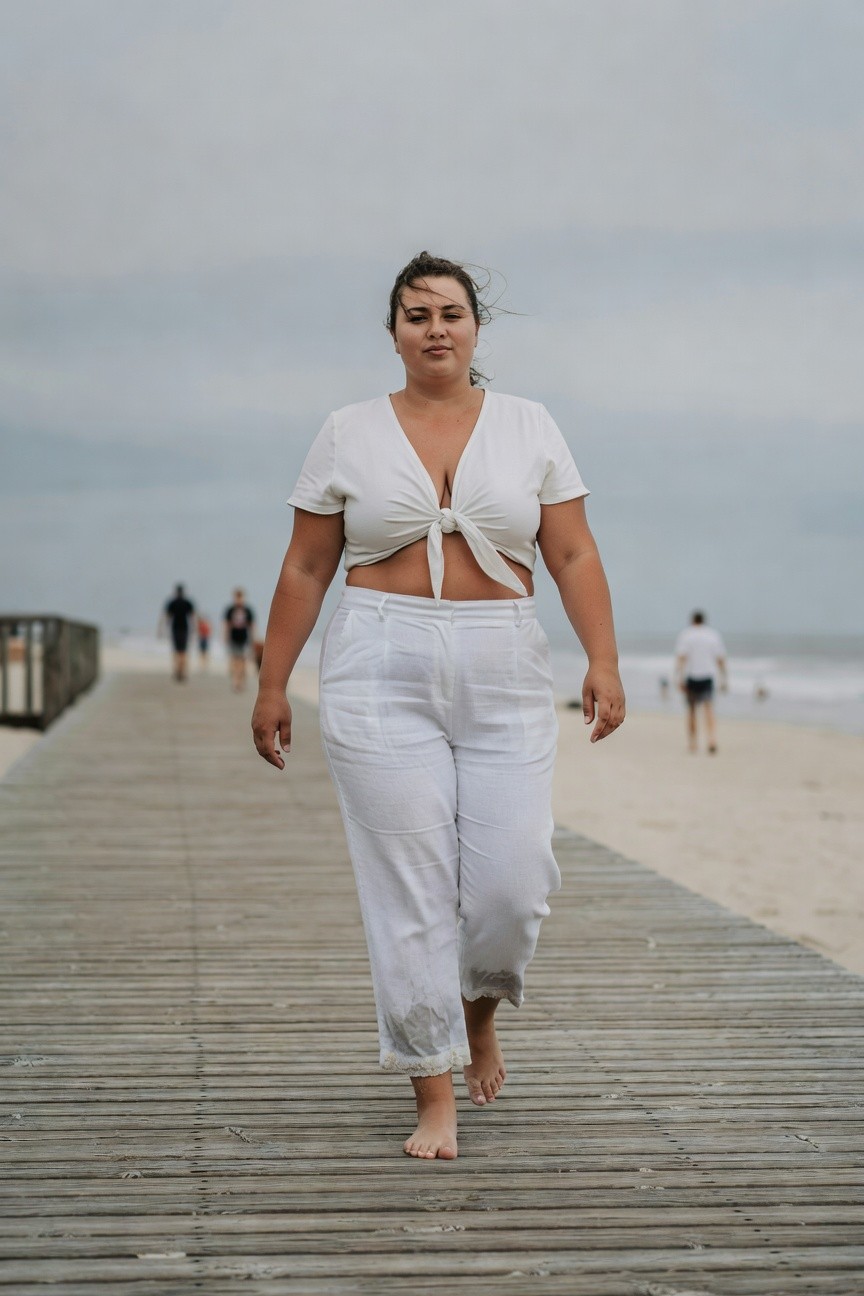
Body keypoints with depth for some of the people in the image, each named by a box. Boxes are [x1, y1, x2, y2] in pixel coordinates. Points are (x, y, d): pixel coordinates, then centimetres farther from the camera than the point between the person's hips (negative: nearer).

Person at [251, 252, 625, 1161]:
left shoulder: (529, 428, 9)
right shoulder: (349, 435, 7)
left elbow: (573, 555, 4)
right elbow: (306, 570, 9)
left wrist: (603, 660, -7)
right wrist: (272, 683, 6)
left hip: (504, 677, 1)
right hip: (381, 677, -1)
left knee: (513, 881, -5)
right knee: (410, 889, -4)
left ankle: (478, 1009, 28)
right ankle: (434, 1095, 5)